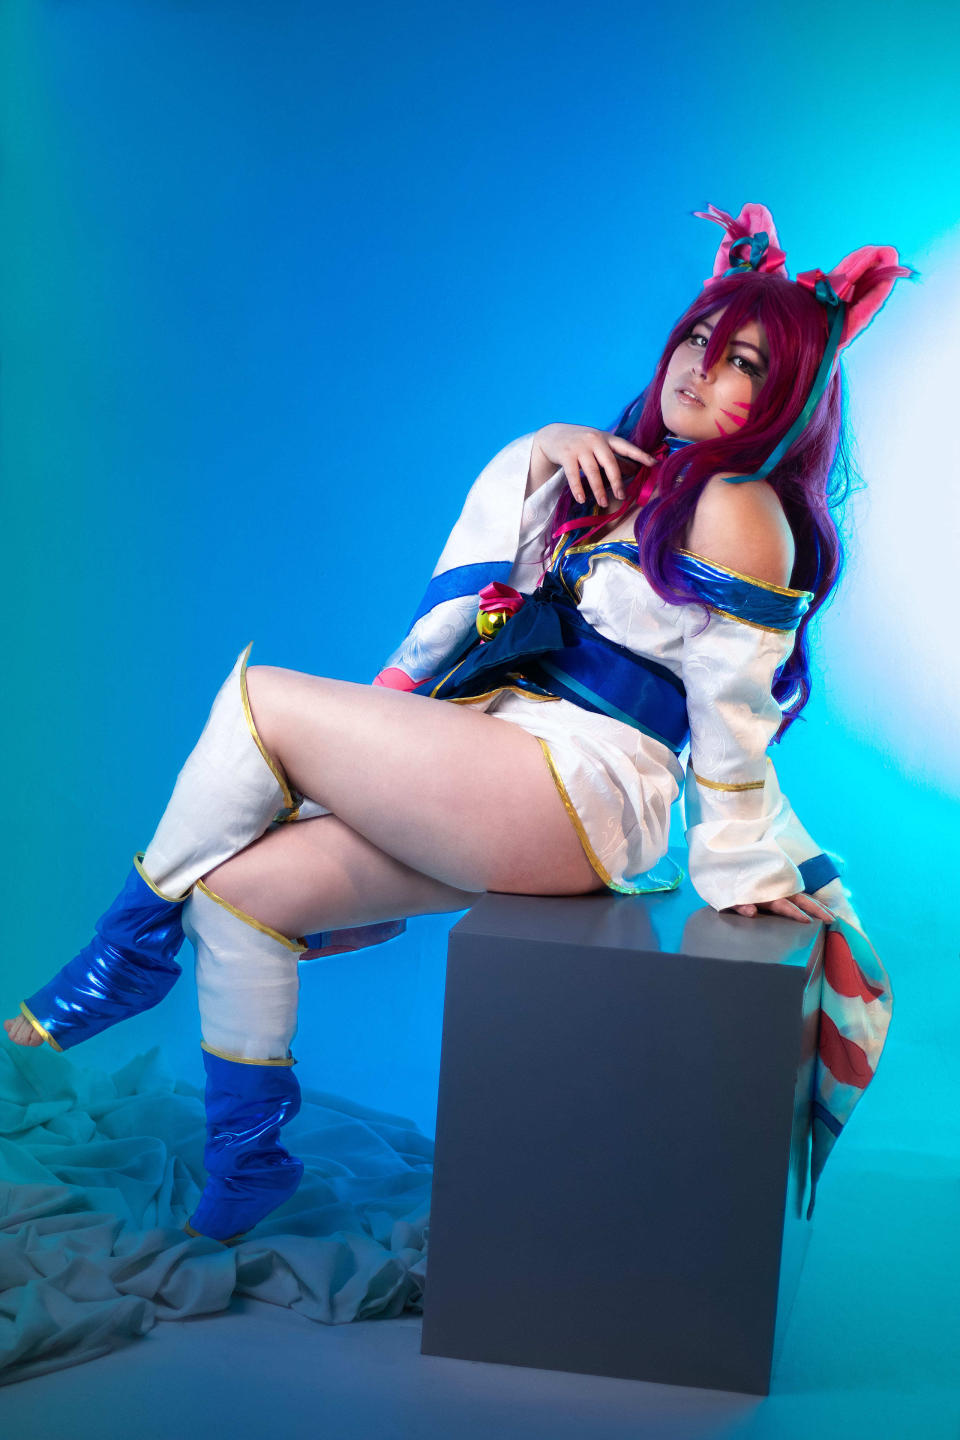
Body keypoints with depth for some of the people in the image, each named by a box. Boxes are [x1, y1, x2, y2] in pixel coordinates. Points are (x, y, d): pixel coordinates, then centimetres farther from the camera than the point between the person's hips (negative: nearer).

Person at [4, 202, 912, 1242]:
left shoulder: (737, 508, -9)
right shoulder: (633, 473, 18)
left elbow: (732, 712, -8)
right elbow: (492, 552, 24)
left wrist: (736, 869, -4)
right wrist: (542, 453, 7)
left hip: (580, 795, -9)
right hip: (514, 782, 9)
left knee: (258, 700, -12)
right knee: (237, 885, -1)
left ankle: (133, 947, 4)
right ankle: (244, 1163, 10)